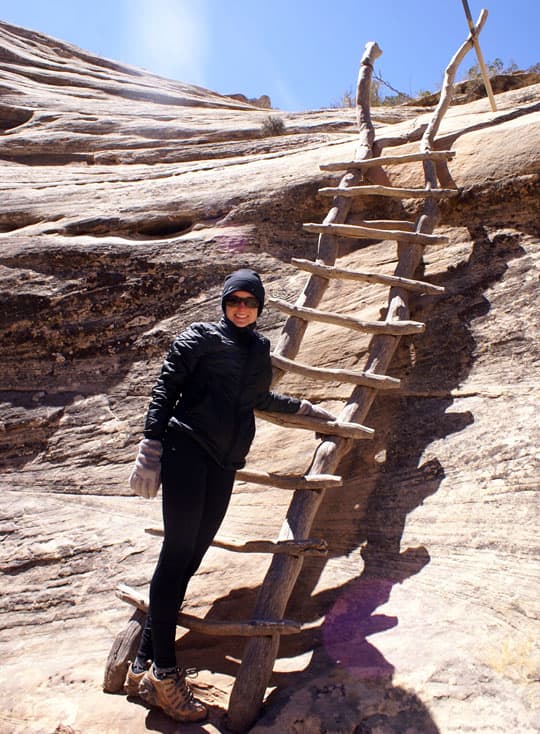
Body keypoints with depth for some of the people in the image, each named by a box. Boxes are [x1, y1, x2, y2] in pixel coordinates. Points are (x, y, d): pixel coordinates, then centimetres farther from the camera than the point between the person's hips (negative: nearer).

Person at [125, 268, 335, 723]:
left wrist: (305, 408, 43)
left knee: (189, 557, 2)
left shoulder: (259, 349, 20)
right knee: (179, 550, -11)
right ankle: (164, 672, -3)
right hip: (186, 447, -5)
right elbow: (165, 390, -2)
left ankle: (145, 665, 10)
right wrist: (150, 451, -11)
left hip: (224, 462, 5)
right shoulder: (200, 337, 4)